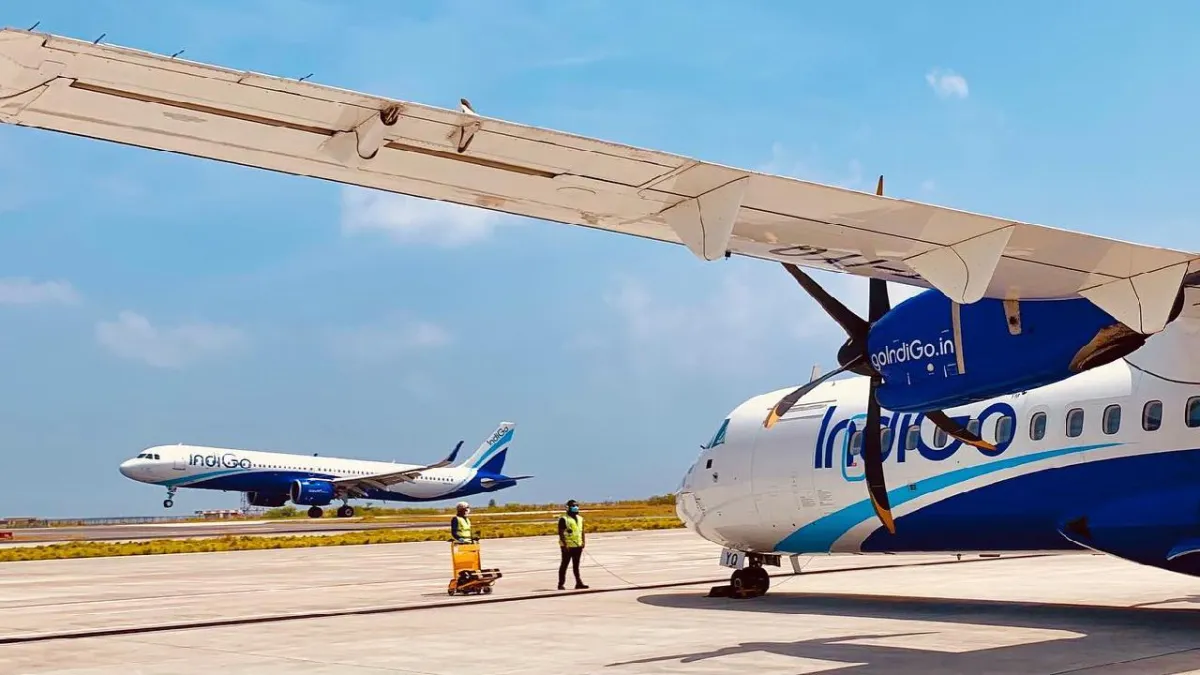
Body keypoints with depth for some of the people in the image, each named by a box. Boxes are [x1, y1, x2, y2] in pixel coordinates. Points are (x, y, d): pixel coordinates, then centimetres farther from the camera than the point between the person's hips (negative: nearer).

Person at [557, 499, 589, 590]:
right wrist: (564, 544, -19)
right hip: (568, 546, -6)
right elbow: (561, 532, -13)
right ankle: (561, 583, 4)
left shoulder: (580, 518, 13)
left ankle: (578, 582, 9)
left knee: (576, 565, 9)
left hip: (578, 545, 6)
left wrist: (583, 542, 7)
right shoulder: (564, 519, -9)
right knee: (564, 564, 0)